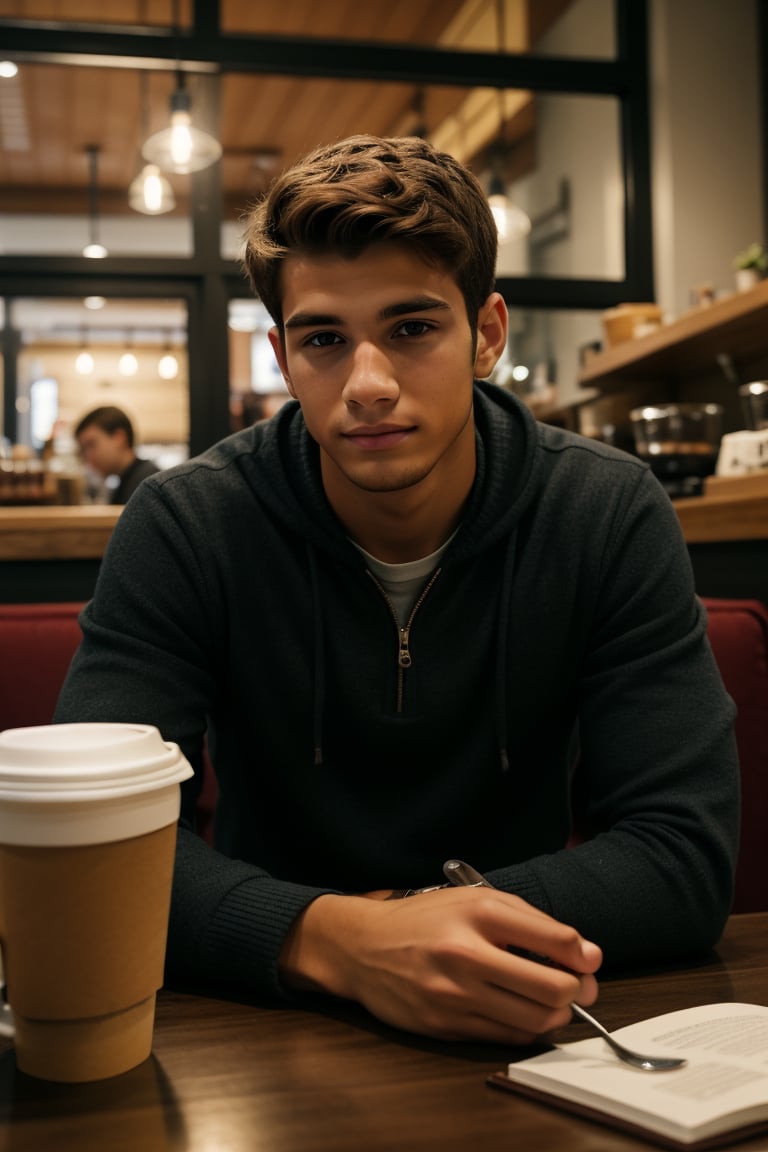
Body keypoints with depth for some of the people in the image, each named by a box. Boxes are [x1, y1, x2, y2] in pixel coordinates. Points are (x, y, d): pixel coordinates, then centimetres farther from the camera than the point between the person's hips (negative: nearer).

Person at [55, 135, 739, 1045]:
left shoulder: (611, 516, -10)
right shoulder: (183, 527, -11)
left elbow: (684, 853, -14)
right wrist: (329, 940, -34)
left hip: (518, 1031, 2)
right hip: (271, 1021, -1)